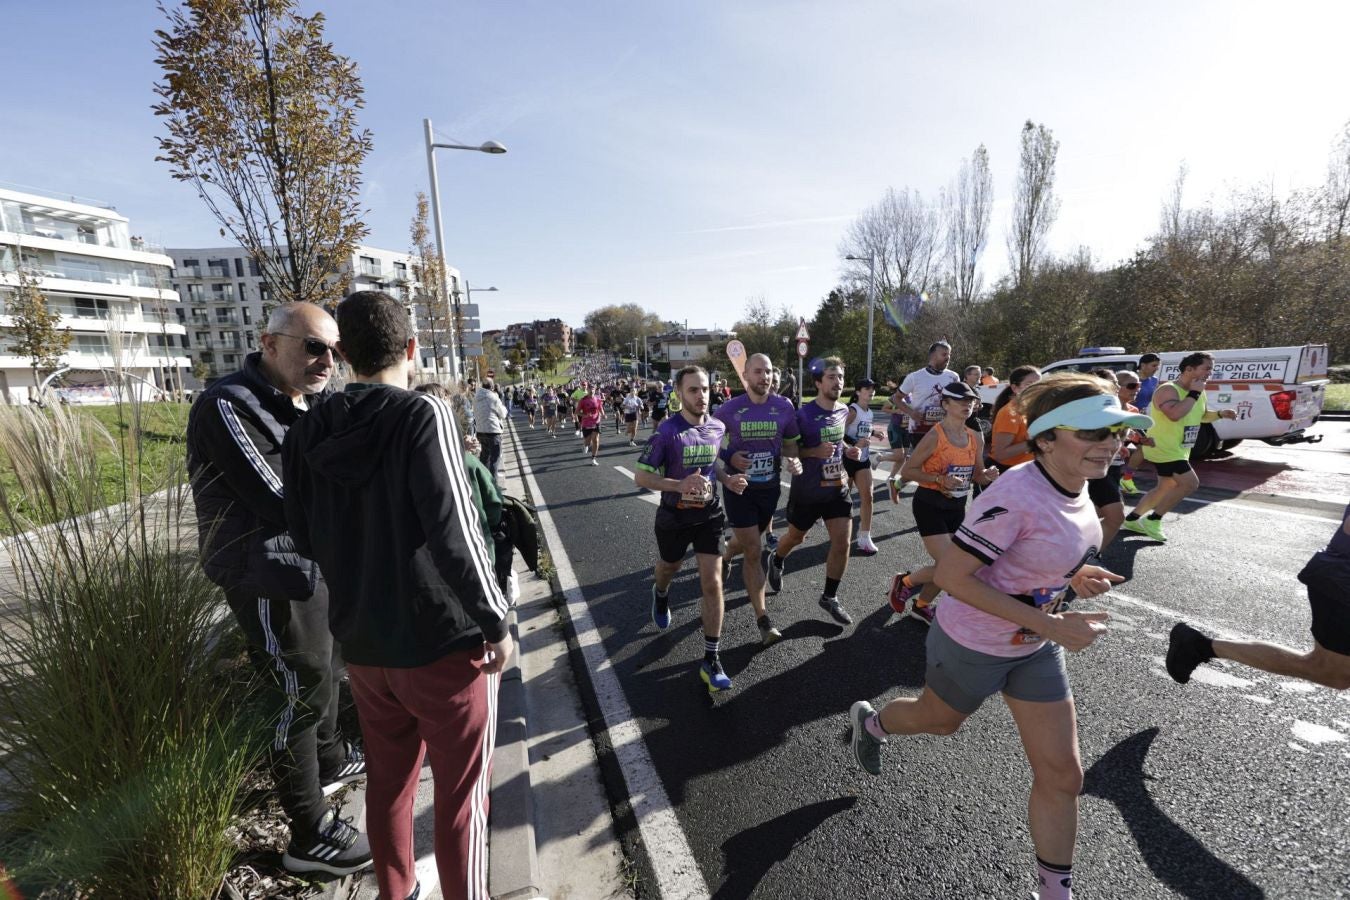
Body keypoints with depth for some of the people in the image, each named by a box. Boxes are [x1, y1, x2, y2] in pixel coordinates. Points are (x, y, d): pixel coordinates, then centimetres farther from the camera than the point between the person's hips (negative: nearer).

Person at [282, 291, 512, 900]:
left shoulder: (307, 434, 1)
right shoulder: (423, 415, -17)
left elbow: (305, 539, 9)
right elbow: (455, 534, -23)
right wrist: (496, 623, -12)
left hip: (361, 643, 6)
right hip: (443, 641, -6)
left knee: (388, 781, 24)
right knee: (462, 792, 11)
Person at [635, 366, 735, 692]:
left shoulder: (718, 428, -4)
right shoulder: (667, 432, -18)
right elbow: (641, 476, -16)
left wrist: (728, 480, -7)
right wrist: (680, 485, -30)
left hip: (710, 515, 2)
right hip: (675, 516, -2)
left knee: (712, 584, -3)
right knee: (668, 569, 23)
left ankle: (711, 660, 8)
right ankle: (660, 595, 62)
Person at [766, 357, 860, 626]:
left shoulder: (844, 411, 1)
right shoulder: (804, 414, -19)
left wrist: (848, 451, 1)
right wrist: (815, 452, -27)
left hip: (837, 487, 5)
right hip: (807, 490, -4)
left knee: (842, 543, -2)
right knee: (796, 537, 17)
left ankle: (830, 597, 16)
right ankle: (776, 561, 51)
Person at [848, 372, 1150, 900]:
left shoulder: (1075, 485, -7)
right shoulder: (1017, 494, -32)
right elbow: (952, 575, -30)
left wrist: (1073, 575, -6)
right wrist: (1051, 625, -29)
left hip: (1035, 650, 7)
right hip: (972, 647, -6)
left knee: (1062, 777, 10)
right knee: (940, 721, 23)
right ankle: (870, 722, 56)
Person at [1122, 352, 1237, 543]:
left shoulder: (1199, 393, 10)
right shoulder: (1168, 390, -20)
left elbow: (1202, 416, 27)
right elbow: (1175, 414, -38)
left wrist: (1220, 414, 7)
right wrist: (1194, 394, -26)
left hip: (1178, 450, 10)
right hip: (1164, 449, -10)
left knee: (1166, 487, 16)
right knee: (1190, 483, -12)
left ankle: (1132, 519, 24)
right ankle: (1153, 520, -3)